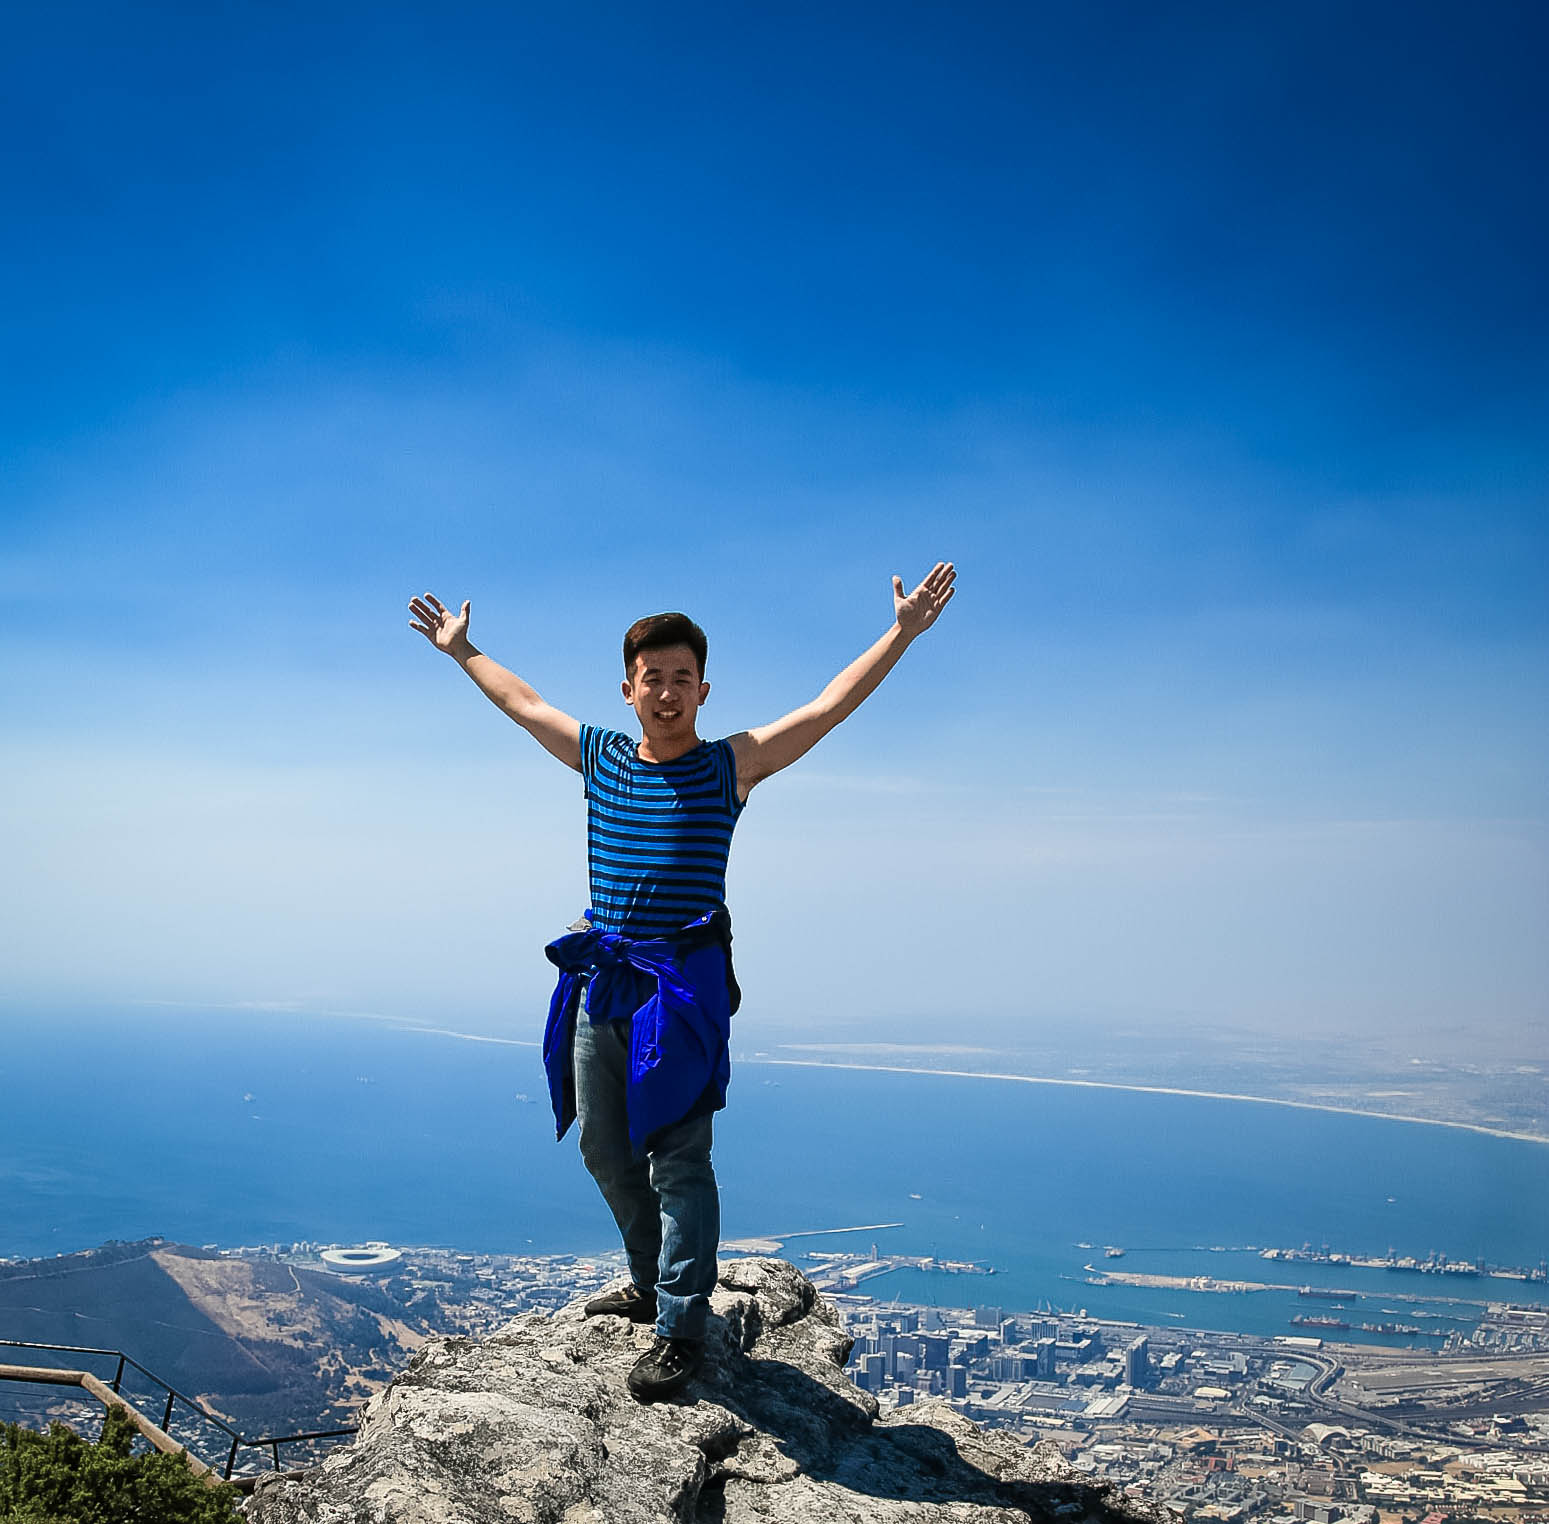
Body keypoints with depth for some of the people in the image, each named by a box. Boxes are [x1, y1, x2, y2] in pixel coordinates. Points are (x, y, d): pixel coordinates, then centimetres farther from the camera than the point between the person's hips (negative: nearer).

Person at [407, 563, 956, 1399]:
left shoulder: (731, 764, -2)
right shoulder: (600, 755, 10)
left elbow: (830, 705, -9)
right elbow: (522, 702, 25)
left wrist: (902, 632, -15)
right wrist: (462, 651, 34)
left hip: (682, 982, -5)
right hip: (599, 980, 6)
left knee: (678, 1159, -5)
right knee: (605, 1150, 15)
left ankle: (681, 1328, 4)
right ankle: (653, 1287, 33)